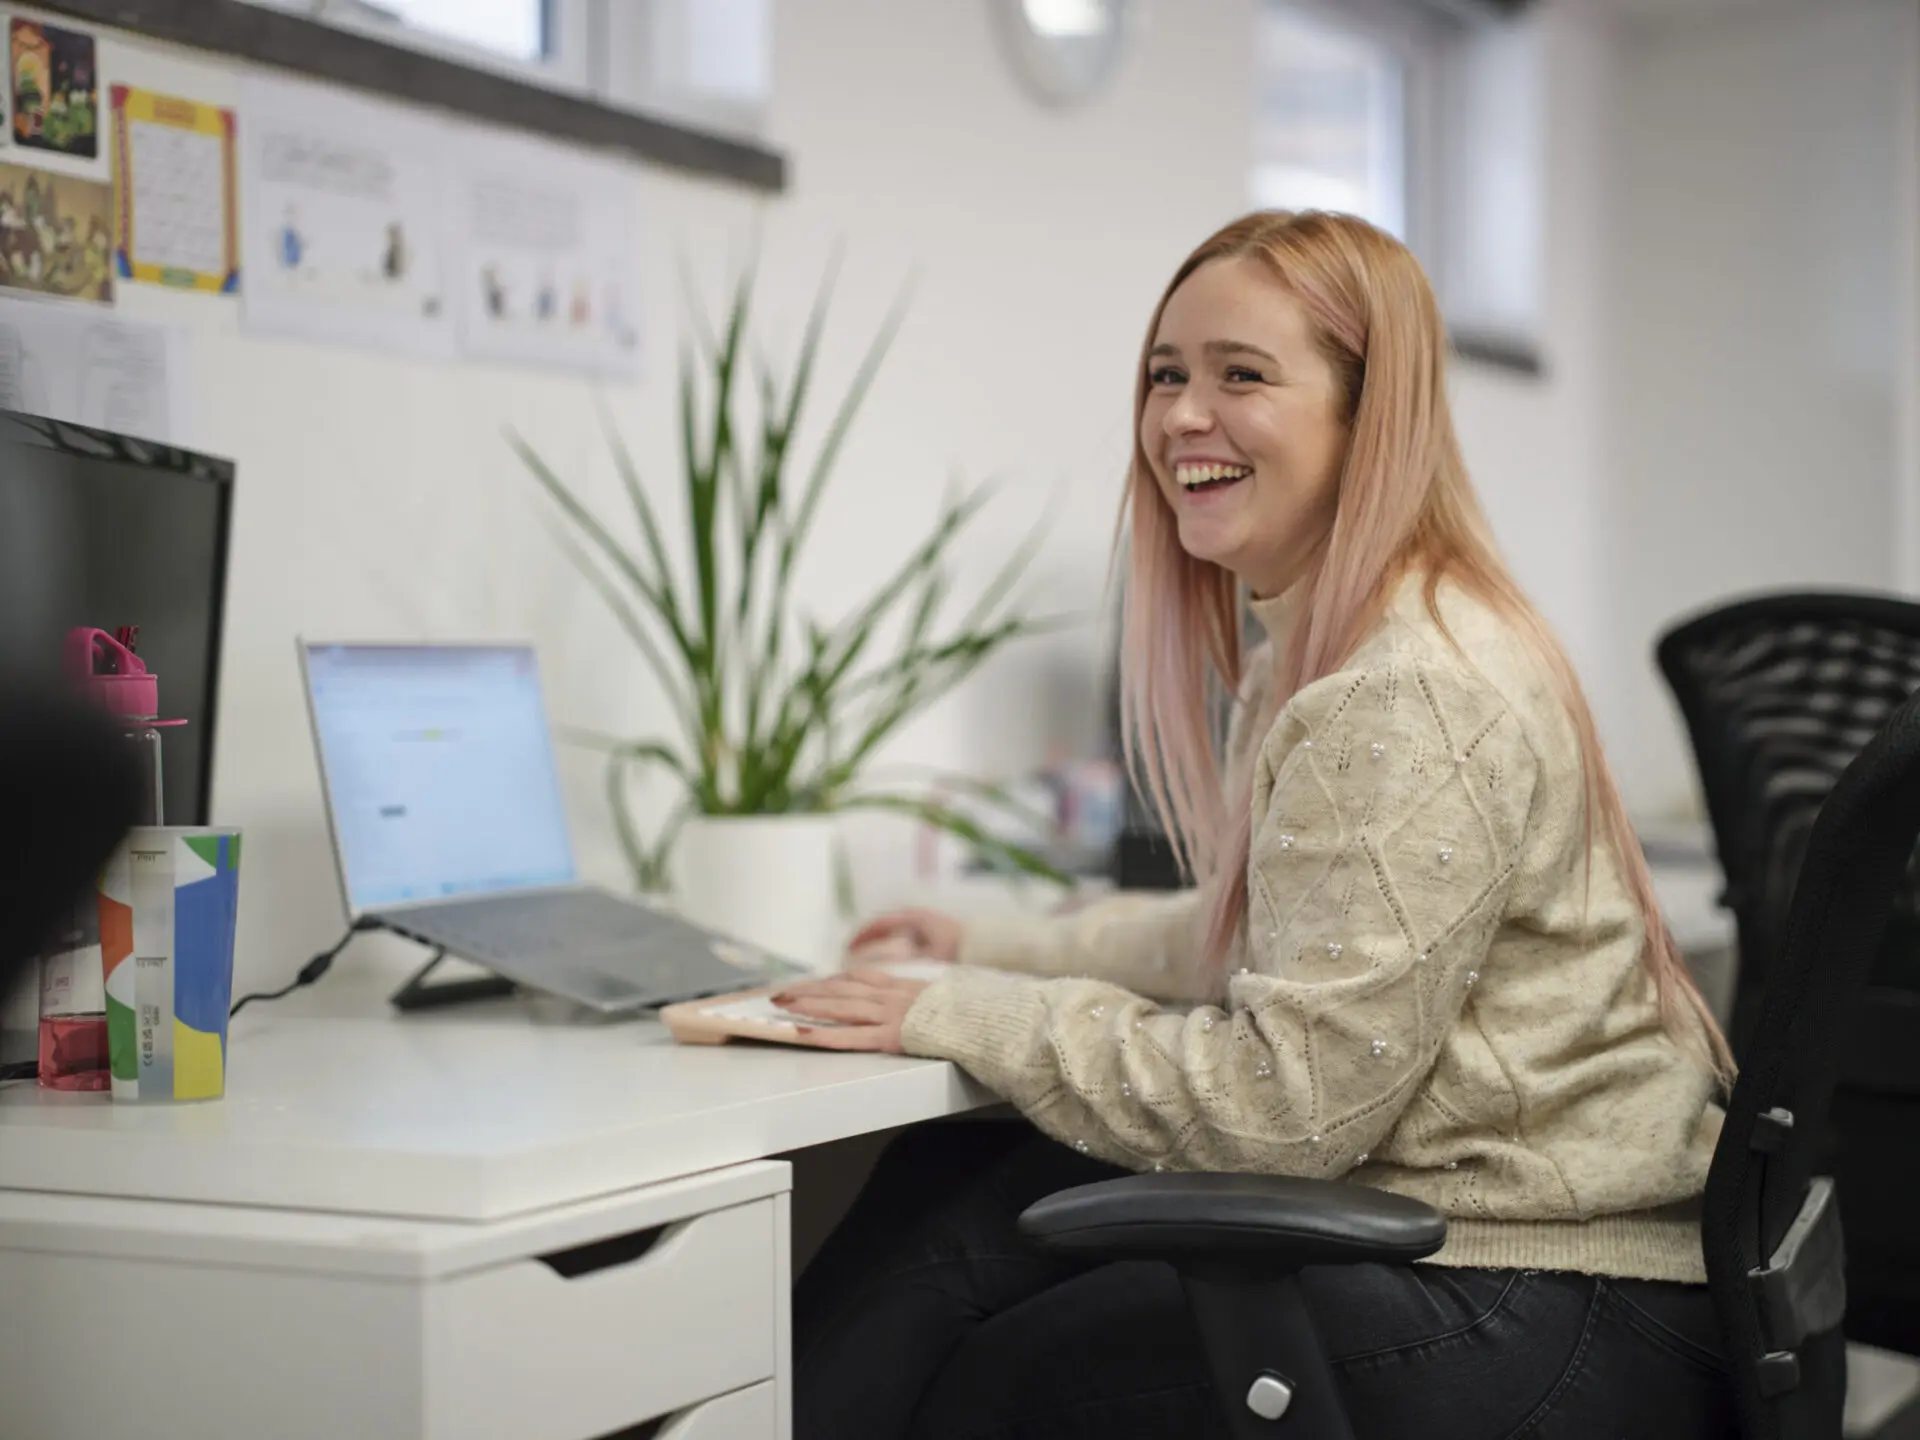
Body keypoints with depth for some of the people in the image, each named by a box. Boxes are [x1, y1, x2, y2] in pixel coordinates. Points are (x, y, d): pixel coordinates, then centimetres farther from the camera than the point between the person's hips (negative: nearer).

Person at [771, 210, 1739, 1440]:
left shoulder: (1411, 703, -22)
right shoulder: (1324, 649, 12)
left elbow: (1290, 1100, -22)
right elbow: (1257, 931, 25)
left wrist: (971, 1018, -13)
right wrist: (998, 946, 21)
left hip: (1539, 1327, -10)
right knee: (954, 1184, 2)